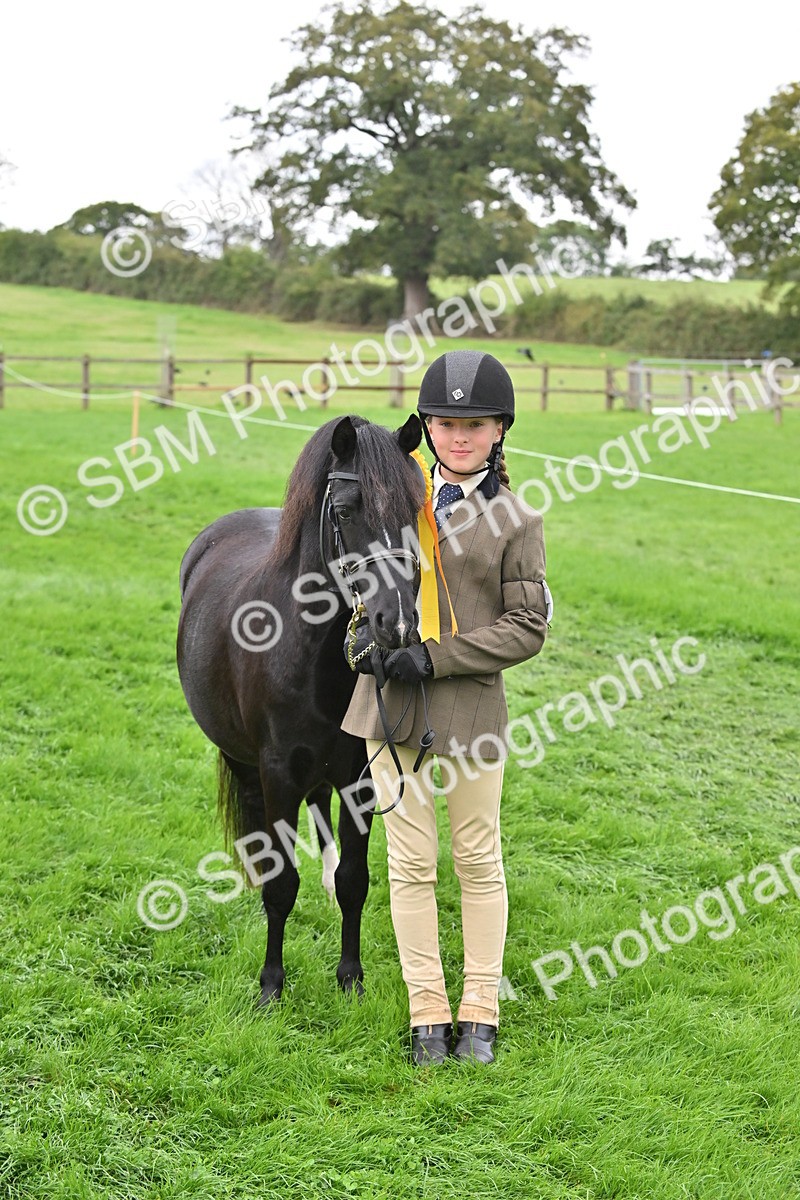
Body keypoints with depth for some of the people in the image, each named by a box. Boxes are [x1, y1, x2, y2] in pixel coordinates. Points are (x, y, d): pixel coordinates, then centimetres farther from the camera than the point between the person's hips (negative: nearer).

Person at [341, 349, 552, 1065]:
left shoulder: (516, 520, -4)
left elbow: (527, 628, -8)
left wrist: (435, 657, -16)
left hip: (470, 705, -3)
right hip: (390, 703, 3)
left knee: (478, 860, 9)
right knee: (411, 863, 7)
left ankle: (480, 1012, 22)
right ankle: (428, 1011, 18)